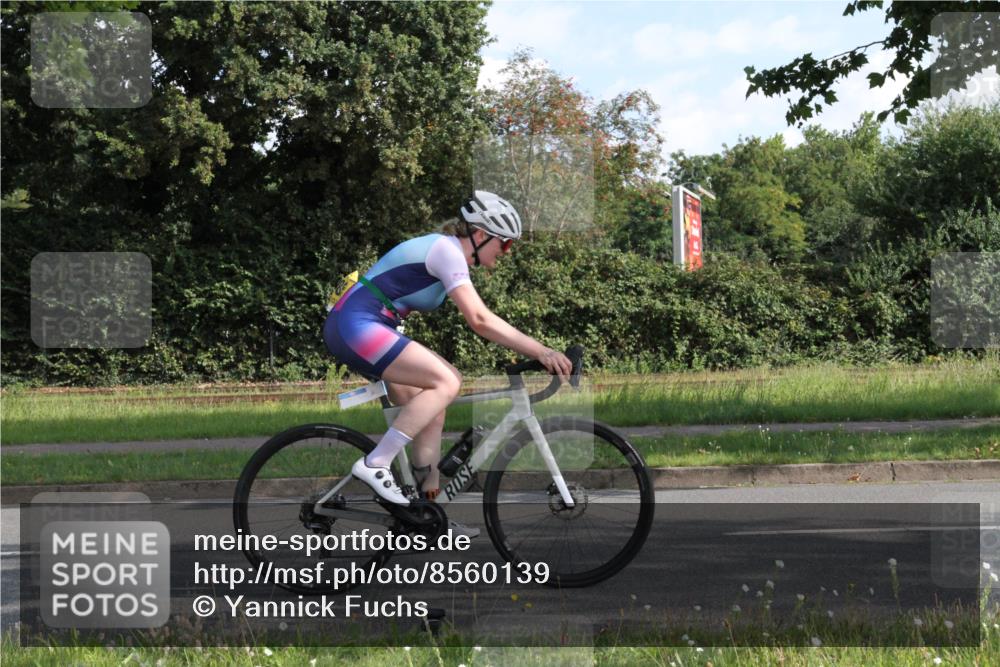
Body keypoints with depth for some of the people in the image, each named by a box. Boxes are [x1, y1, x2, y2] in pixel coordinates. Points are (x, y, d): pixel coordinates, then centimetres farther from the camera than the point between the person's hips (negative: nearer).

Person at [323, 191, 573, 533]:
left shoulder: (446, 251, 17)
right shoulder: (447, 250, -14)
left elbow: (479, 319, 22)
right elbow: (480, 320, -24)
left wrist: (536, 350, 17)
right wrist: (540, 351, -26)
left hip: (352, 327, 11)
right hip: (356, 325, -11)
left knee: (433, 409, 12)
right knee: (445, 383, -20)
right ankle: (374, 464, -18)